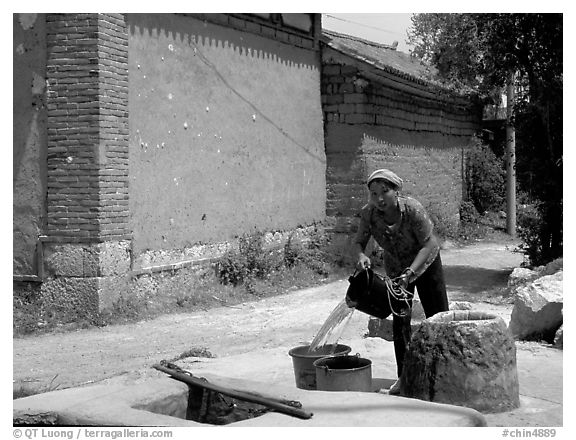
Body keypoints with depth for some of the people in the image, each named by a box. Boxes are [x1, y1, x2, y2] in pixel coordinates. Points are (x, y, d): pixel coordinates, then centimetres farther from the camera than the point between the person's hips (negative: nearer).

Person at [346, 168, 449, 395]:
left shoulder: (413, 209, -34)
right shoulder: (368, 213, -23)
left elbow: (429, 244, -30)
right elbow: (358, 241, -13)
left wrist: (410, 273, -40)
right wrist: (361, 255, -37)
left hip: (425, 263, -3)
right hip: (396, 269, 3)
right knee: (399, 321, 2)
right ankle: (403, 376, 12)